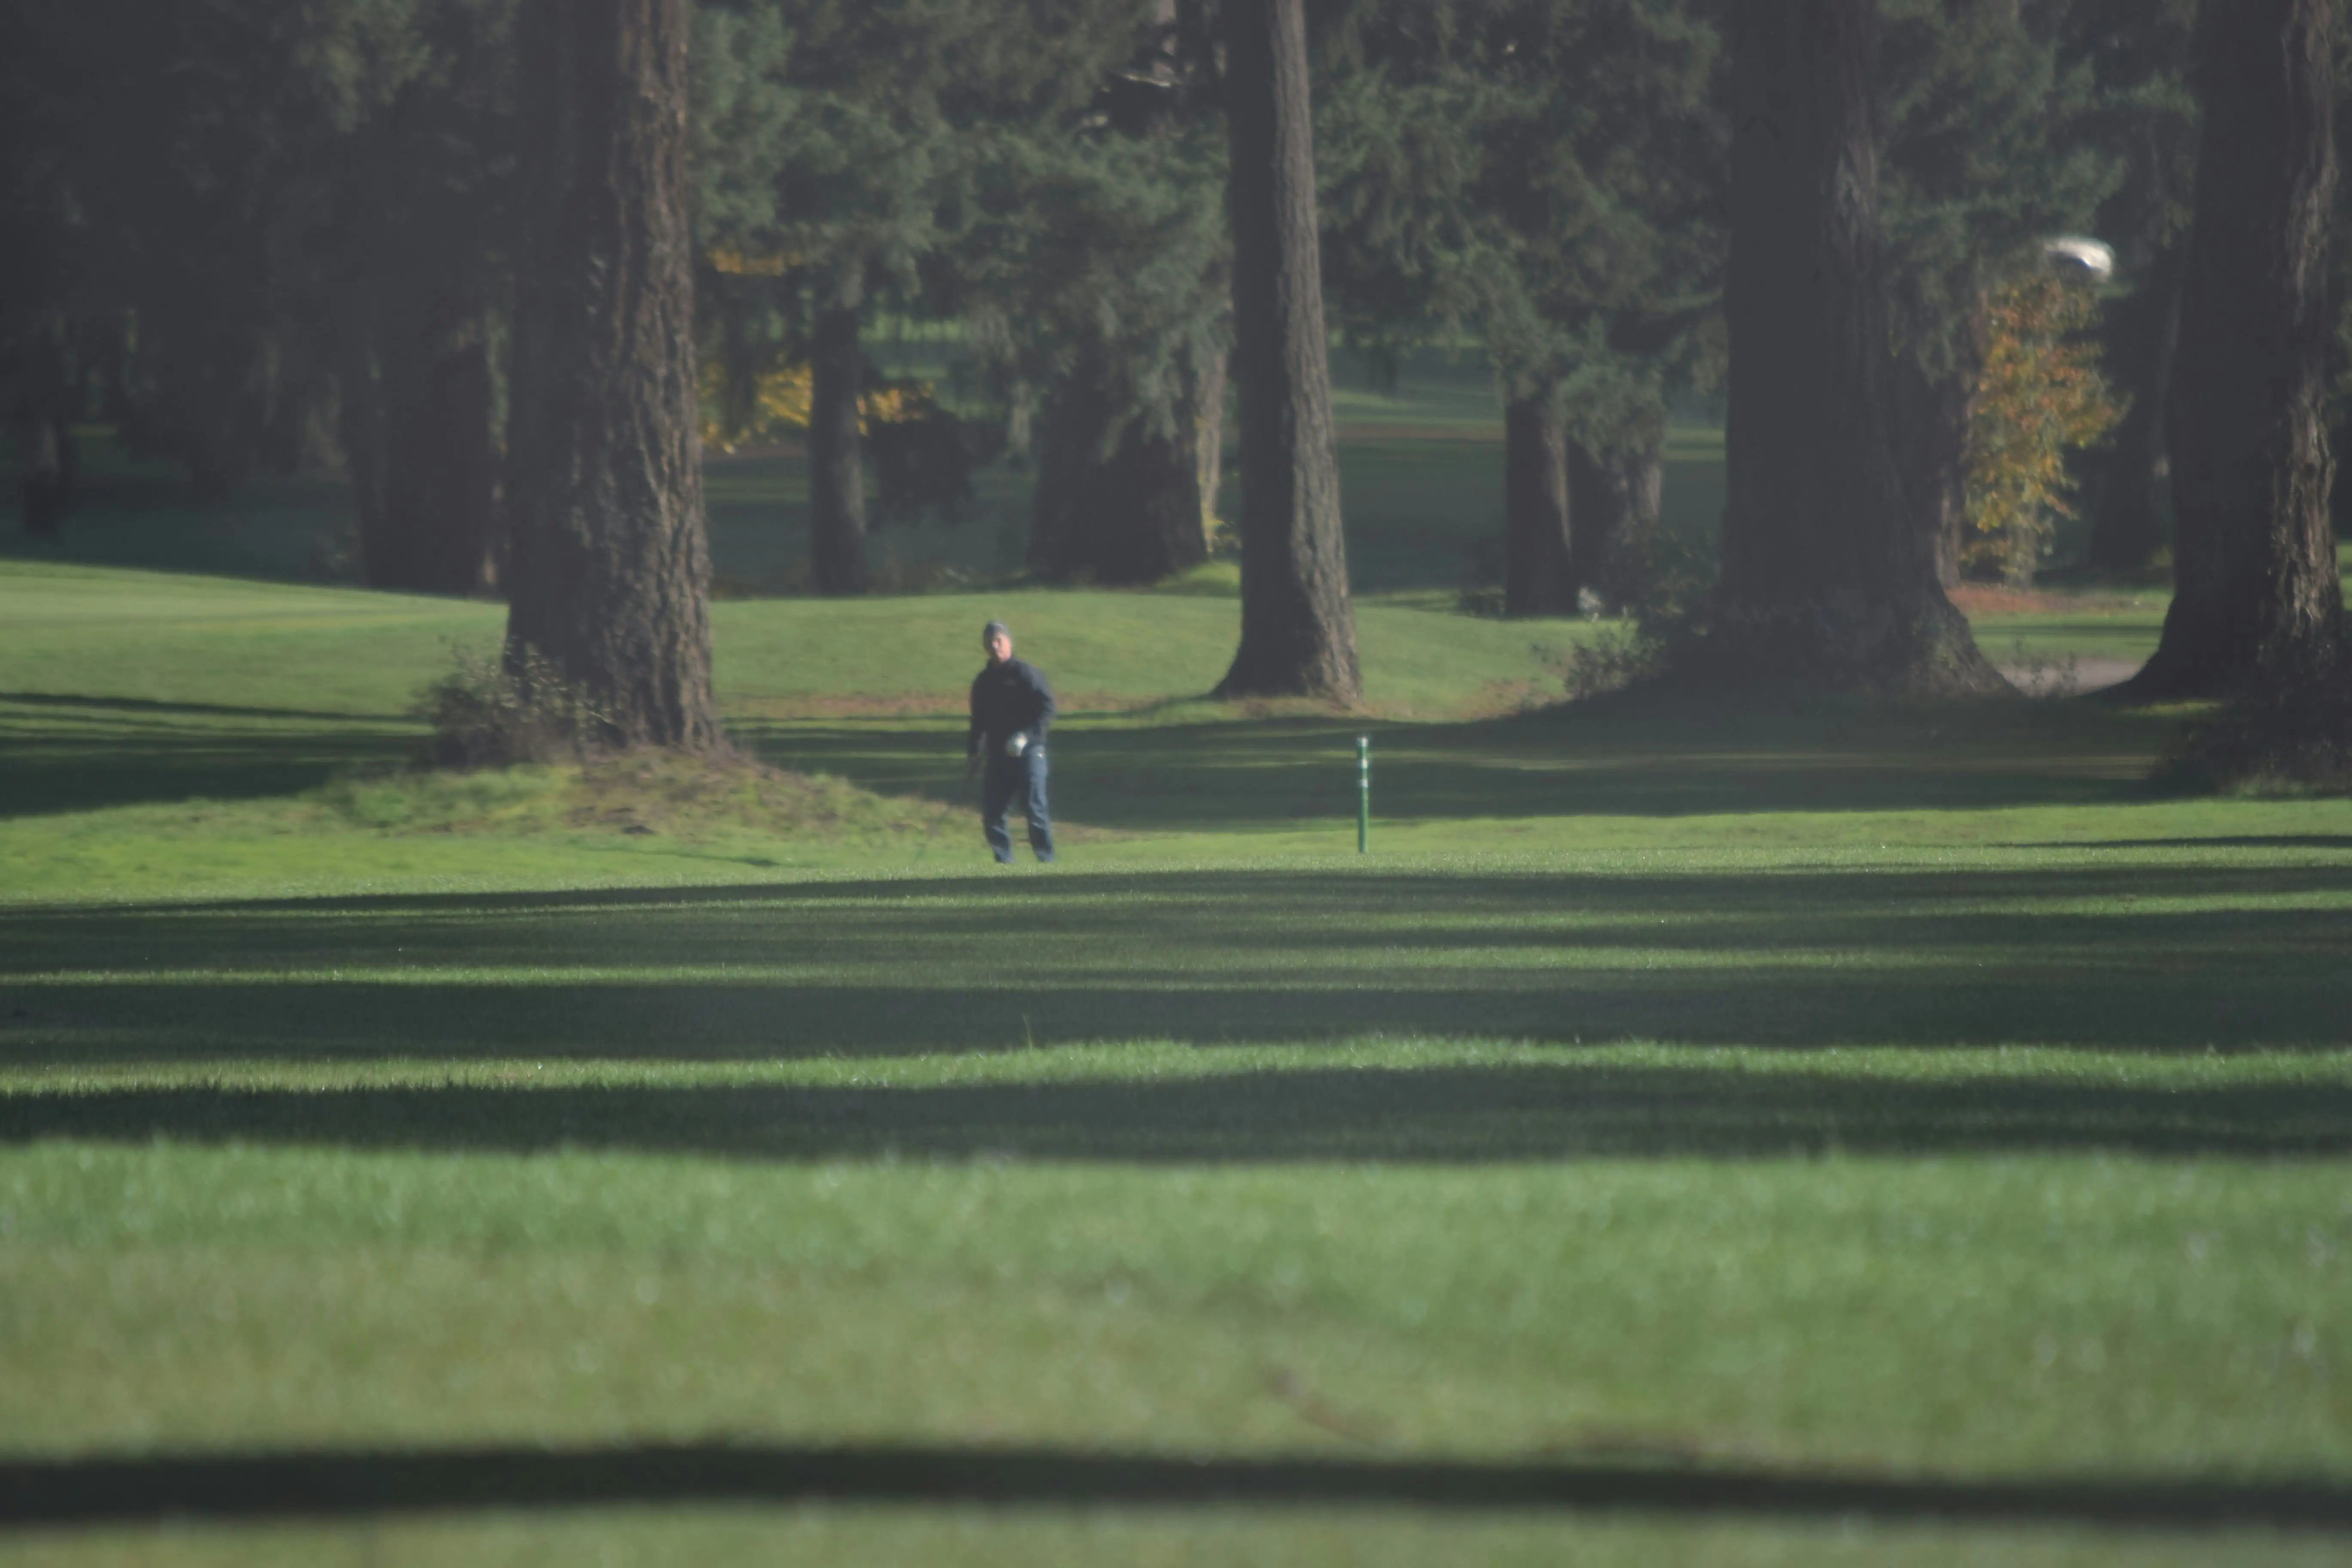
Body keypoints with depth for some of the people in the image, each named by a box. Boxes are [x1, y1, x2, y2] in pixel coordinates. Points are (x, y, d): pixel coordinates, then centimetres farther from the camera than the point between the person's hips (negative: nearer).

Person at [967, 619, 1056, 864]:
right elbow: (979, 722, 23)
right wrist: (972, 753, 16)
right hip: (997, 755, 6)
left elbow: (1047, 709, -10)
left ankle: (1047, 860, -6)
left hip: (1028, 752, -6)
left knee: (1034, 807, -11)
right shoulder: (983, 681, 15)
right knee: (992, 810, 1)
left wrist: (1027, 735, -20)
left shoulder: (1026, 673, -5)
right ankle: (1003, 860, 9)